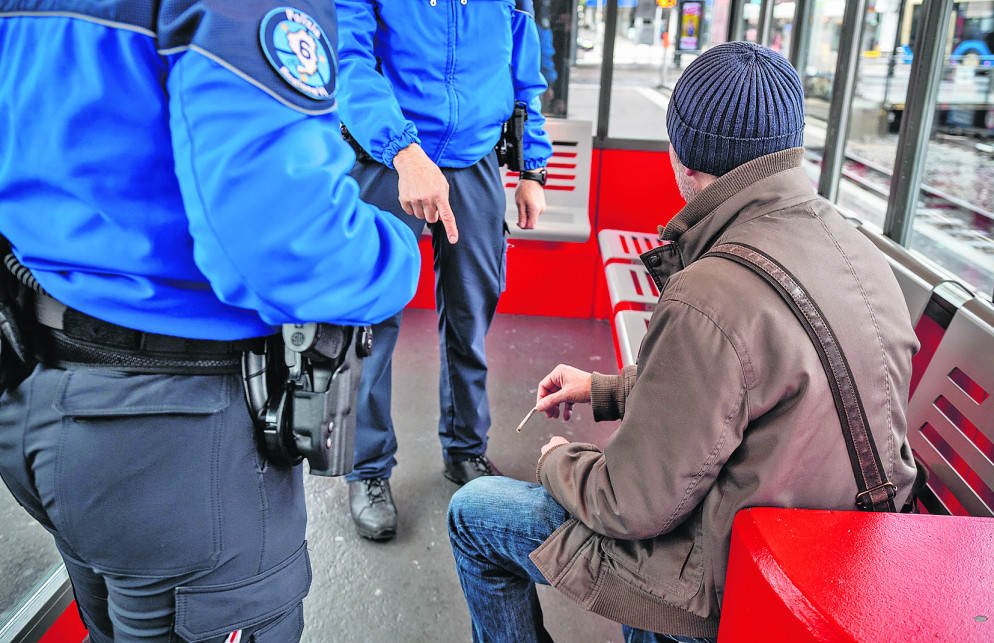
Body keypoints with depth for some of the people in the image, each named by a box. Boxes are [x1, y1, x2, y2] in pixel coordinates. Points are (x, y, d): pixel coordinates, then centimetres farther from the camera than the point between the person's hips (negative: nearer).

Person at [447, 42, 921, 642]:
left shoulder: (710, 301, -32)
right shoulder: (858, 248, -3)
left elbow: (633, 508, -22)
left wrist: (558, 462, -1)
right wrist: (604, 390, 15)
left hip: (729, 594, -8)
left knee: (473, 512, 6)